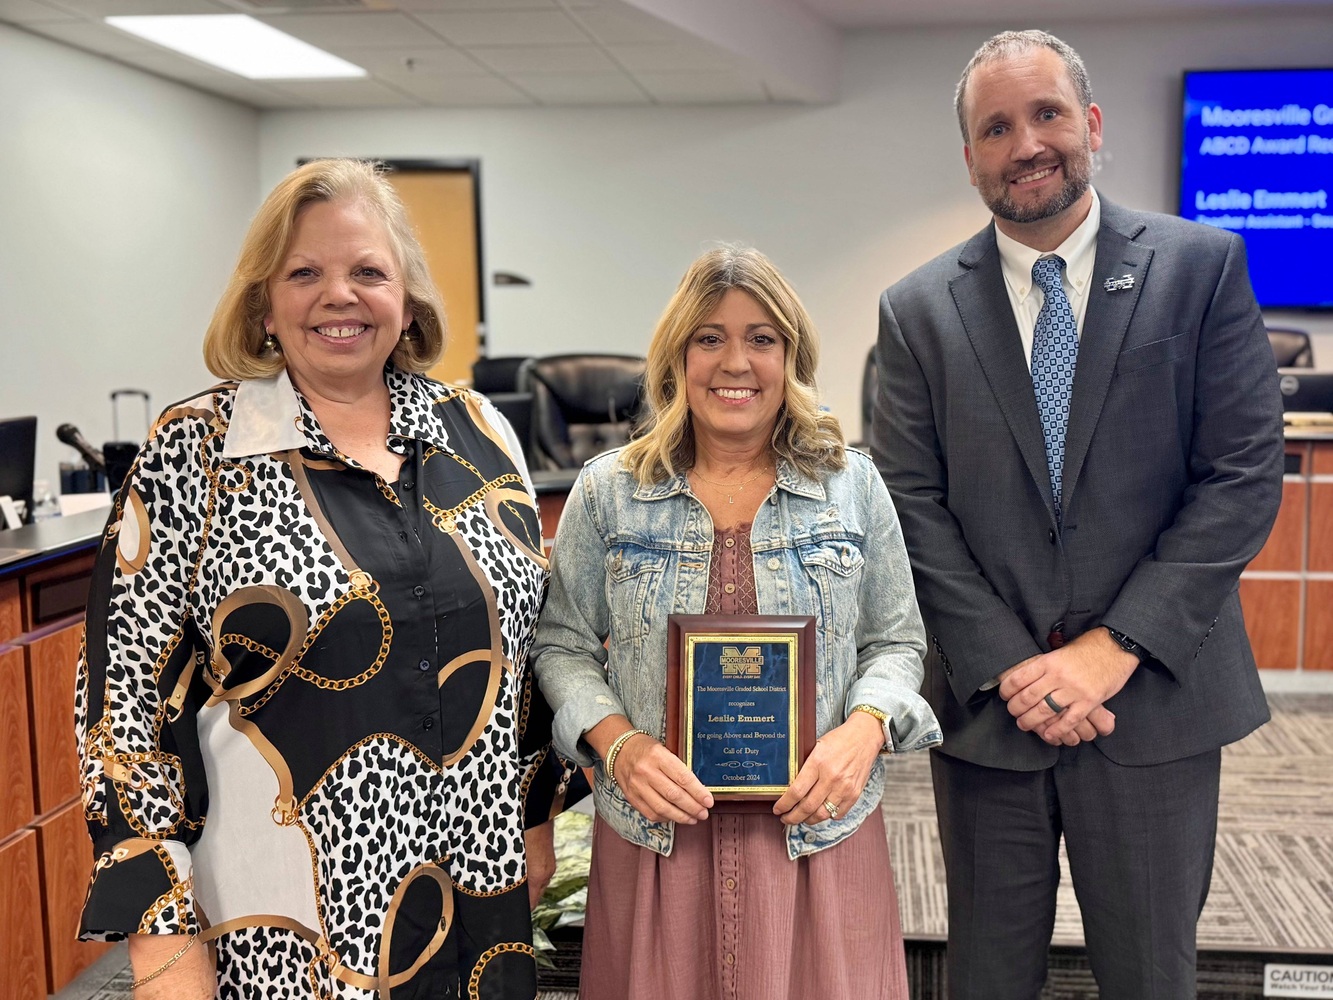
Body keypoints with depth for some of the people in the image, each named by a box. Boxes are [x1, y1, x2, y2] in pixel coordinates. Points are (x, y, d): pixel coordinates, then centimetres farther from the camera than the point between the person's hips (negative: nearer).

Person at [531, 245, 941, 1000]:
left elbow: (897, 642, 7)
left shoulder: (852, 485, 3)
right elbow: (563, 646, 5)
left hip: (818, 832, 1)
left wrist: (865, 728, -12)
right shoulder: (607, 492, 1)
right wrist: (618, 742, -12)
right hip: (658, 835, 0)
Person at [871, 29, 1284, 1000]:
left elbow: (1245, 475, -6)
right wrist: (1009, 669, -11)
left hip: (1154, 701, 0)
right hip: (989, 704, 1)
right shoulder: (919, 310, 2)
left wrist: (1114, 648, -13)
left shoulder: (1202, 266, -1)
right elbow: (913, 507, -2)